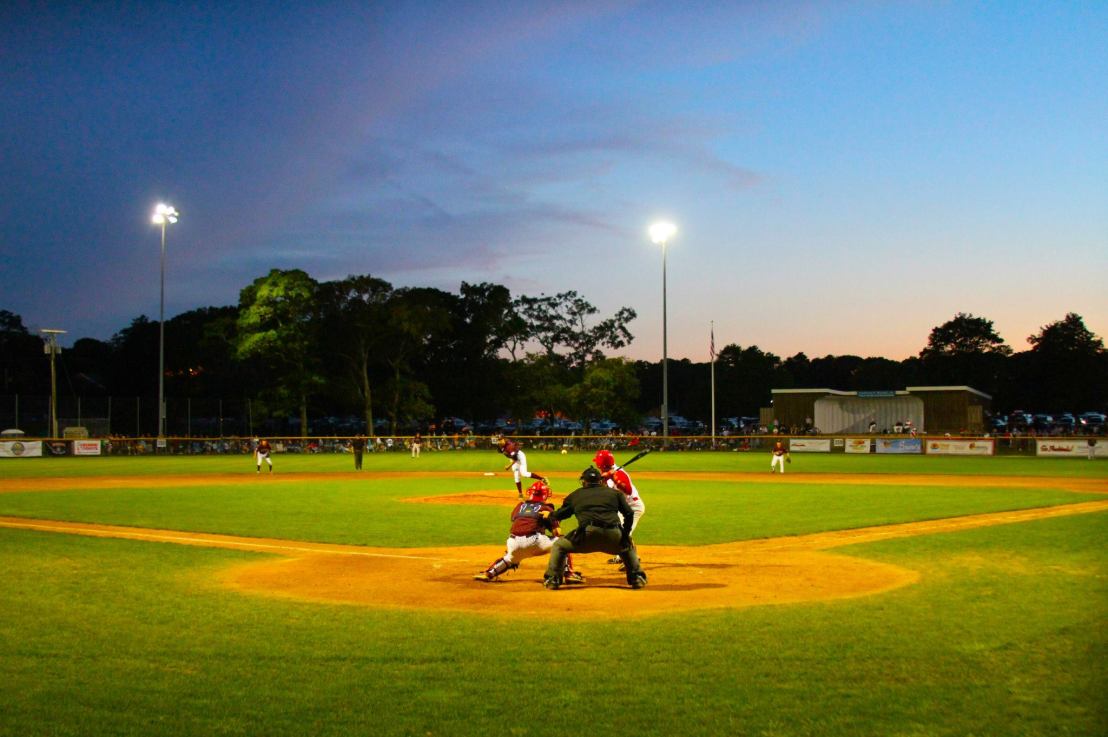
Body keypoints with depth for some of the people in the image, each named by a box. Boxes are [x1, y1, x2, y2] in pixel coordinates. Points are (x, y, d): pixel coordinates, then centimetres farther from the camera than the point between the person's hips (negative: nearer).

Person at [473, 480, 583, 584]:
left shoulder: (519, 506, 23)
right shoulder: (546, 508, 12)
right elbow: (557, 532, 5)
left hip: (513, 542, 4)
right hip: (534, 541, -4)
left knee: (510, 558, 37)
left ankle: (488, 573, 26)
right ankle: (568, 574, 2)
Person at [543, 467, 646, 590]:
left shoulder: (575, 495, 24)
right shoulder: (614, 492, 26)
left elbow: (558, 516, 25)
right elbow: (629, 514, 17)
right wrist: (625, 534, 24)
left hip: (588, 535, -2)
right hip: (614, 536, 2)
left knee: (559, 546, 22)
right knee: (628, 547, 35)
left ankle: (552, 579, 11)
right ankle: (637, 578, 24)